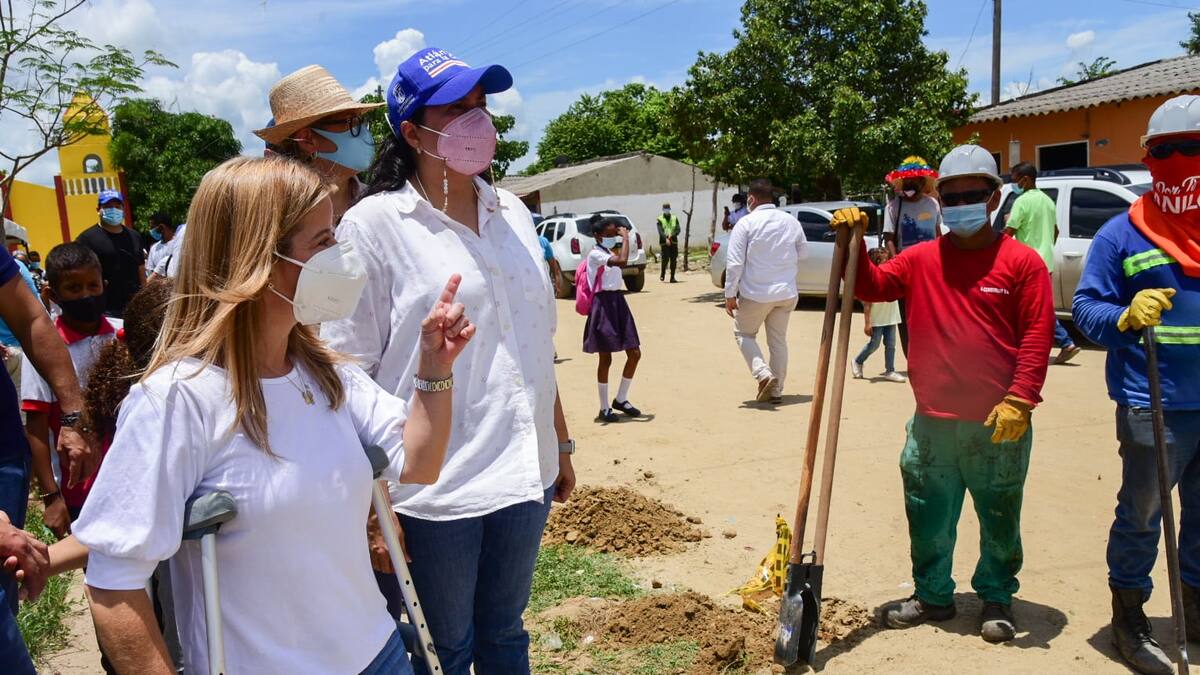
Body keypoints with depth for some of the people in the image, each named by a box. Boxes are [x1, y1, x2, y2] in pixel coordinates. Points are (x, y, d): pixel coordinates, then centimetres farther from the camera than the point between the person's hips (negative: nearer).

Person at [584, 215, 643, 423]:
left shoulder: (612, 252, 14)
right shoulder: (595, 254, -14)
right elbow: (622, 261, -31)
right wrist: (626, 238, -22)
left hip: (618, 301, 8)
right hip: (603, 304, -8)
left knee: (635, 353, 6)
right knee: (606, 359, 0)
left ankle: (621, 399, 22)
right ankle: (605, 409, 12)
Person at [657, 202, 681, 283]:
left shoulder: (675, 218, 12)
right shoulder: (660, 219, 4)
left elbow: (678, 230, 3)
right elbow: (660, 231, -8)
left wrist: (671, 235, -16)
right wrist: (666, 238, -24)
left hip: (674, 242, 3)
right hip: (664, 242, -3)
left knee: (673, 260, 0)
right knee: (665, 259, -10)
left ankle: (672, 277, 5)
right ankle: (662, 274, 11)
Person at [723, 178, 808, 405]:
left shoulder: (746, 223, -12)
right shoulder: (792, 221, 2)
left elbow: (734, 263, -14)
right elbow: (802, 253, 15)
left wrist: (730, 294, -9)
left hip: (755, 293, -4)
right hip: (787, 293, 4)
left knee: (744, 334, 15)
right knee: (778, 340, 15)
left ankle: (763, 374, -5)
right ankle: (776, 390, 20)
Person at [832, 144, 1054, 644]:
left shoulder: (1022, 262, -5)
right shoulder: (921, 259, 5)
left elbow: (1037, 335, -8)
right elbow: (871, 286, 4)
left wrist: (1019, 399, -15)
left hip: (998, 425, -3)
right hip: (931, 423, 3)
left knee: (999, 519, 13)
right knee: (928, 516, 13)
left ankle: (997, 599, 31)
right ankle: (933, 594, 30)